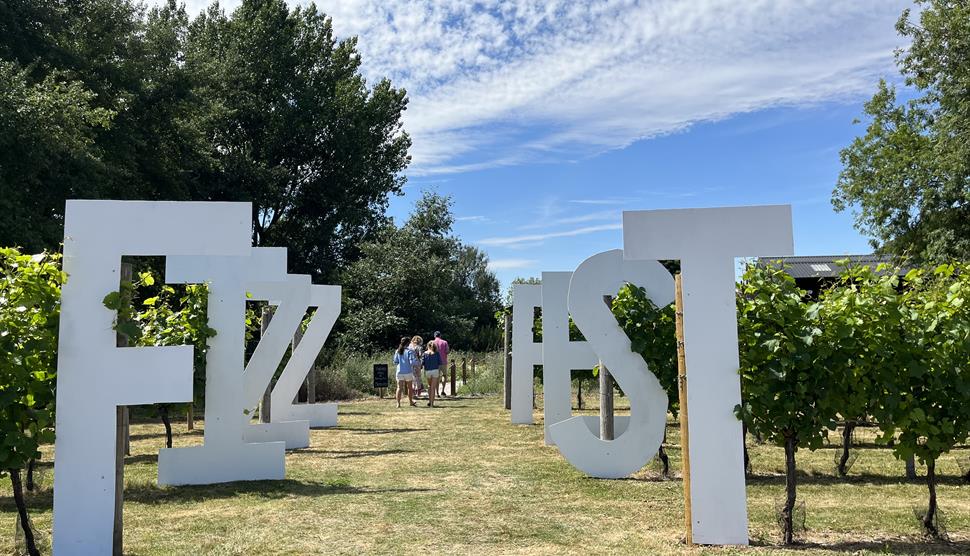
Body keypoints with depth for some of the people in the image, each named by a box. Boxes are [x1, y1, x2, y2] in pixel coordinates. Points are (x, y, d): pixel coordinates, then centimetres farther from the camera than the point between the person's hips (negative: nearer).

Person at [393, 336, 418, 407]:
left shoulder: (397, 351, 0)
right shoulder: (409, 351, -12)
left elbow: (395, 362, 5)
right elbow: (412, 362, -14)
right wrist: (416, 363, 6)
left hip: (399, 372, 3)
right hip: (408, 372, -2)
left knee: (399, 388, 3)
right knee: (409, 387, 14)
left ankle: (398, 403, -1)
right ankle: (410, 402, 27)